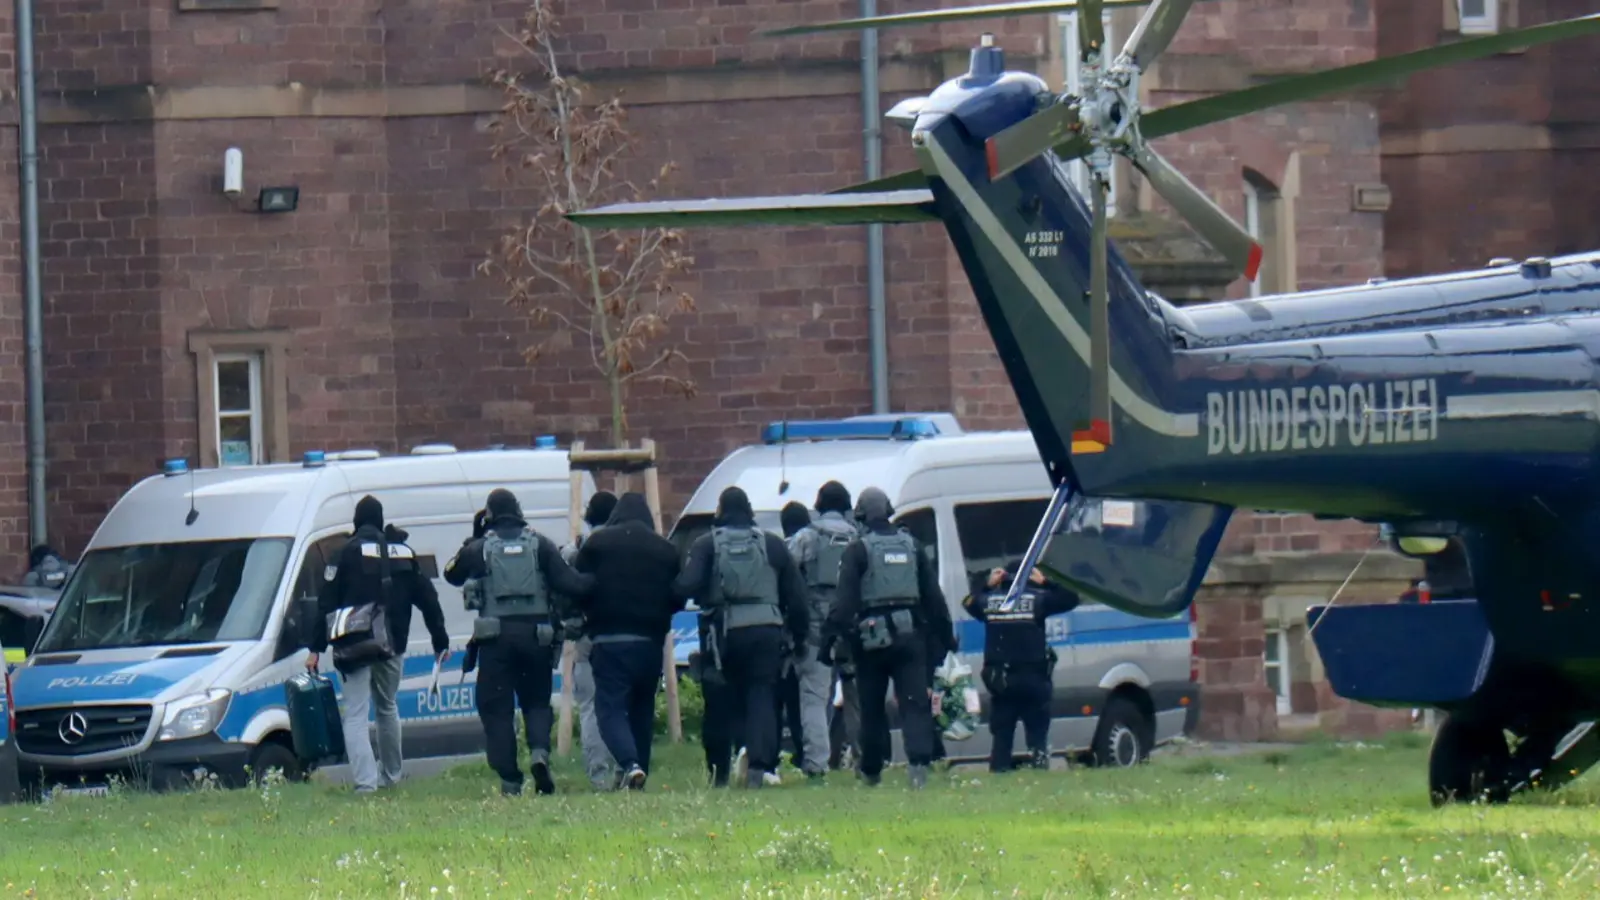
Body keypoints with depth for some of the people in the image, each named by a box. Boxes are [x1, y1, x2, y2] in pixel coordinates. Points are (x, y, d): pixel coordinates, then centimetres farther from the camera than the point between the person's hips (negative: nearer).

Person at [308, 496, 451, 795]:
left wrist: (316, 649, -4)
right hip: (393, 647, 5)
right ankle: (390, 775, 31)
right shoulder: (403, 553, 9)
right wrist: (441, 642, 22)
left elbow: (327, 603, -7)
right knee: (387, 708, 23)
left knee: (355, 714, -6)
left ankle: (366, 781, -20)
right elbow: (428, 599, 14)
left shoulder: (348, 552, -5)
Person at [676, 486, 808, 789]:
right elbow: (796, 596, 10)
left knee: (721, 701, 9)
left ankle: (718, 772, 14)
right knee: (761, 696, 0)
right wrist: (798, 636, 16)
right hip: (767, 629, 1)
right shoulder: (772, 545, 10)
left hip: (725, 631, -1)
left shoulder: (706, 545, 2)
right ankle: (759, 764, -18)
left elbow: (687, 585, -13)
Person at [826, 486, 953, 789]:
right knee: (914, 702, -5)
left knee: (872, 706, 10)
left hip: (873, 637, -2)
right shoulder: (912, 545, 11)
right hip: (909, 635, 2)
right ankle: (919, 761, -25)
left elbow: (845, 597, -12)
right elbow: (933, 594, 13)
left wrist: (835, 632, -13)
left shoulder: (858, 550, -3)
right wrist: (945, 633, 17)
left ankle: (871, 770, 19)